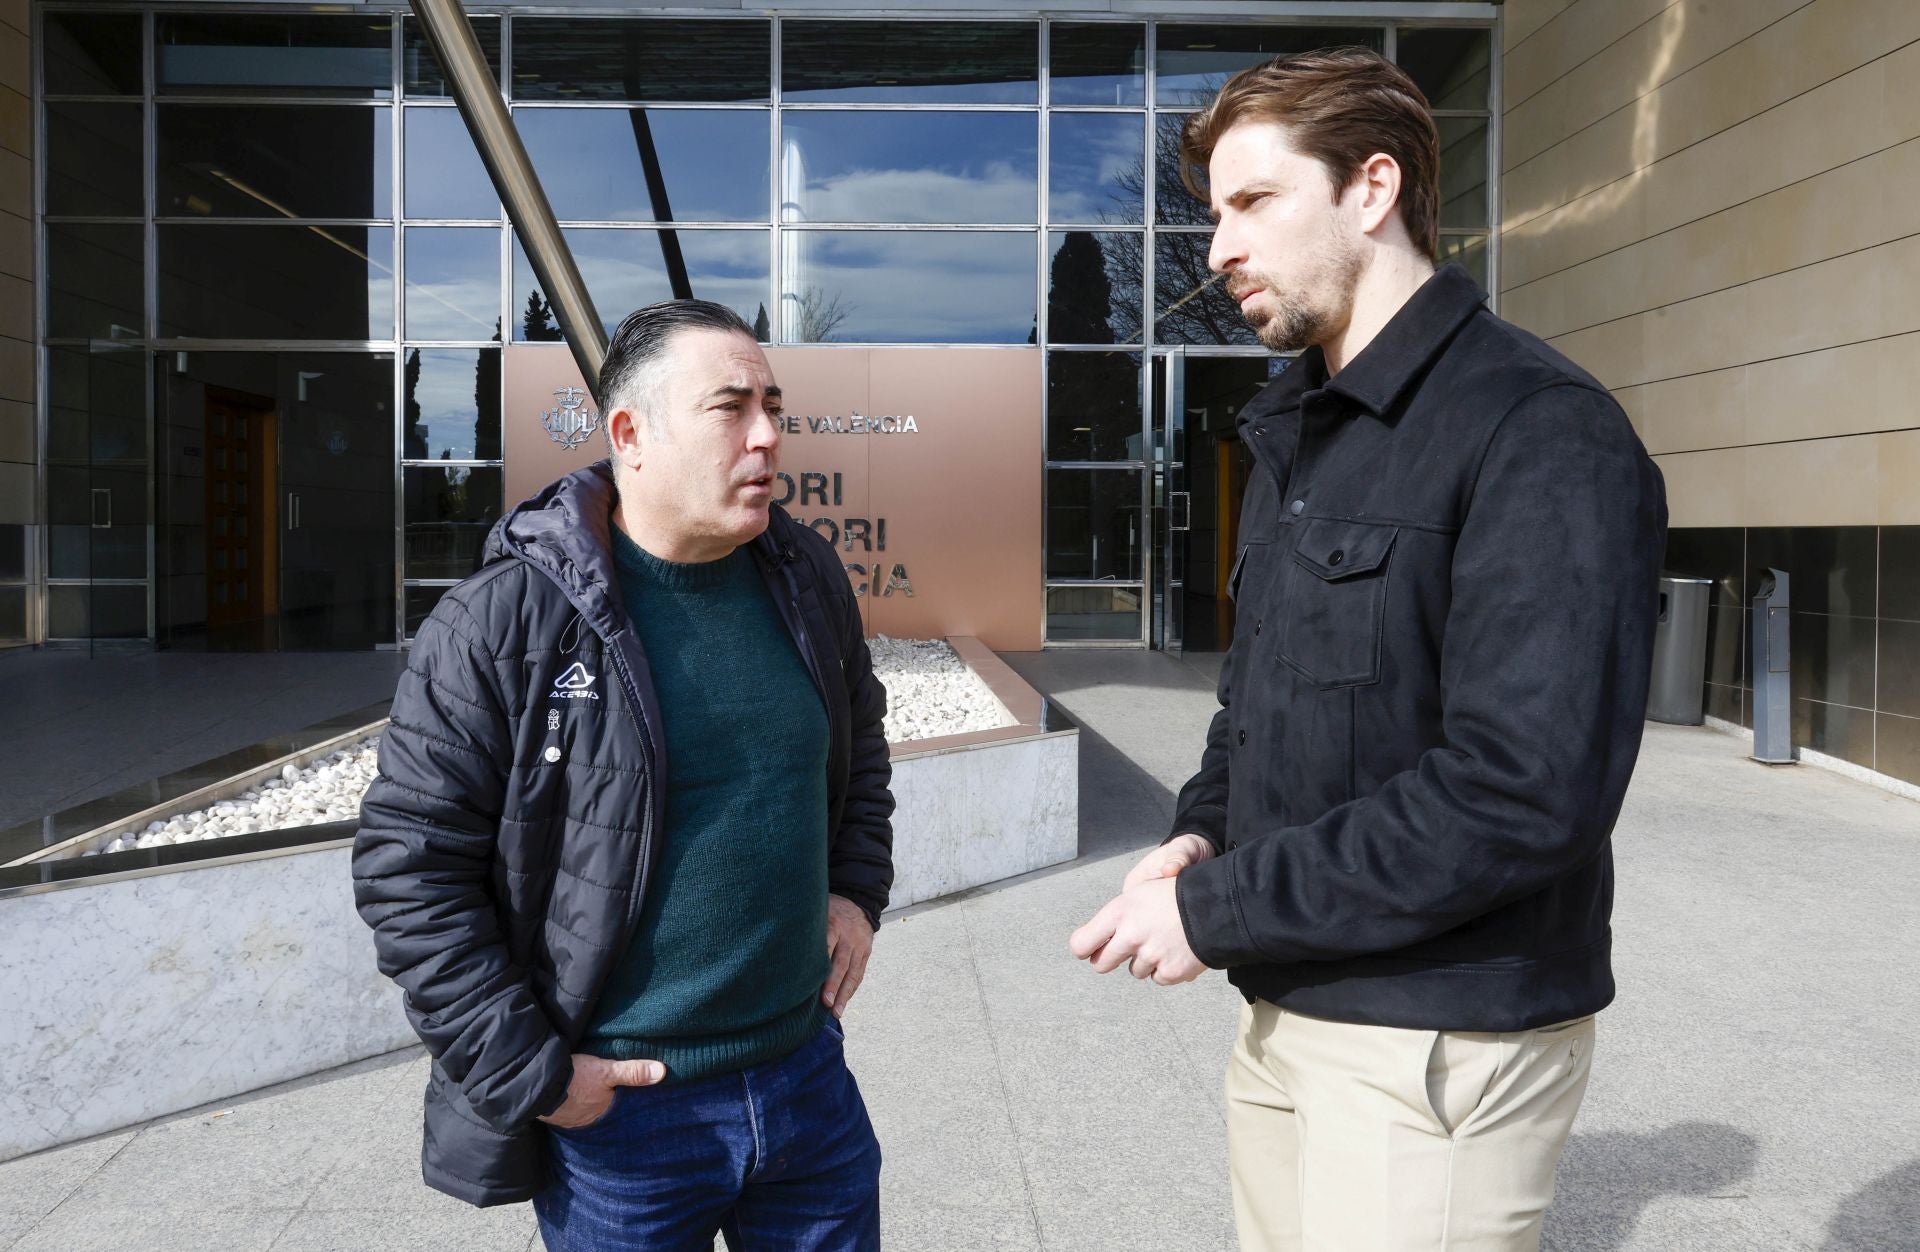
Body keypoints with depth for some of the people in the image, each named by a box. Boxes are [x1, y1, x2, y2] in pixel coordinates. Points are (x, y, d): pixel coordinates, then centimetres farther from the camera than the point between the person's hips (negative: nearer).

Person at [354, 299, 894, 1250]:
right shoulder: (503, 623, -16)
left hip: (807, 1074, 5)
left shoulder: (808, 579, 1)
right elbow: (407, 867, -13)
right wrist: (528, 1076, -13)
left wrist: (856, 890, 7)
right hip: (618, 1114, -4)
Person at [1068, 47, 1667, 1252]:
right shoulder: (1295, 438, 11)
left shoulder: (1541, 431, -17)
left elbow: (1526, 792, -26)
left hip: (1440, 1047, -7)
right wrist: (1201, 832, -2)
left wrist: (1216, 911, -20)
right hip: (1285, 1013, 8)